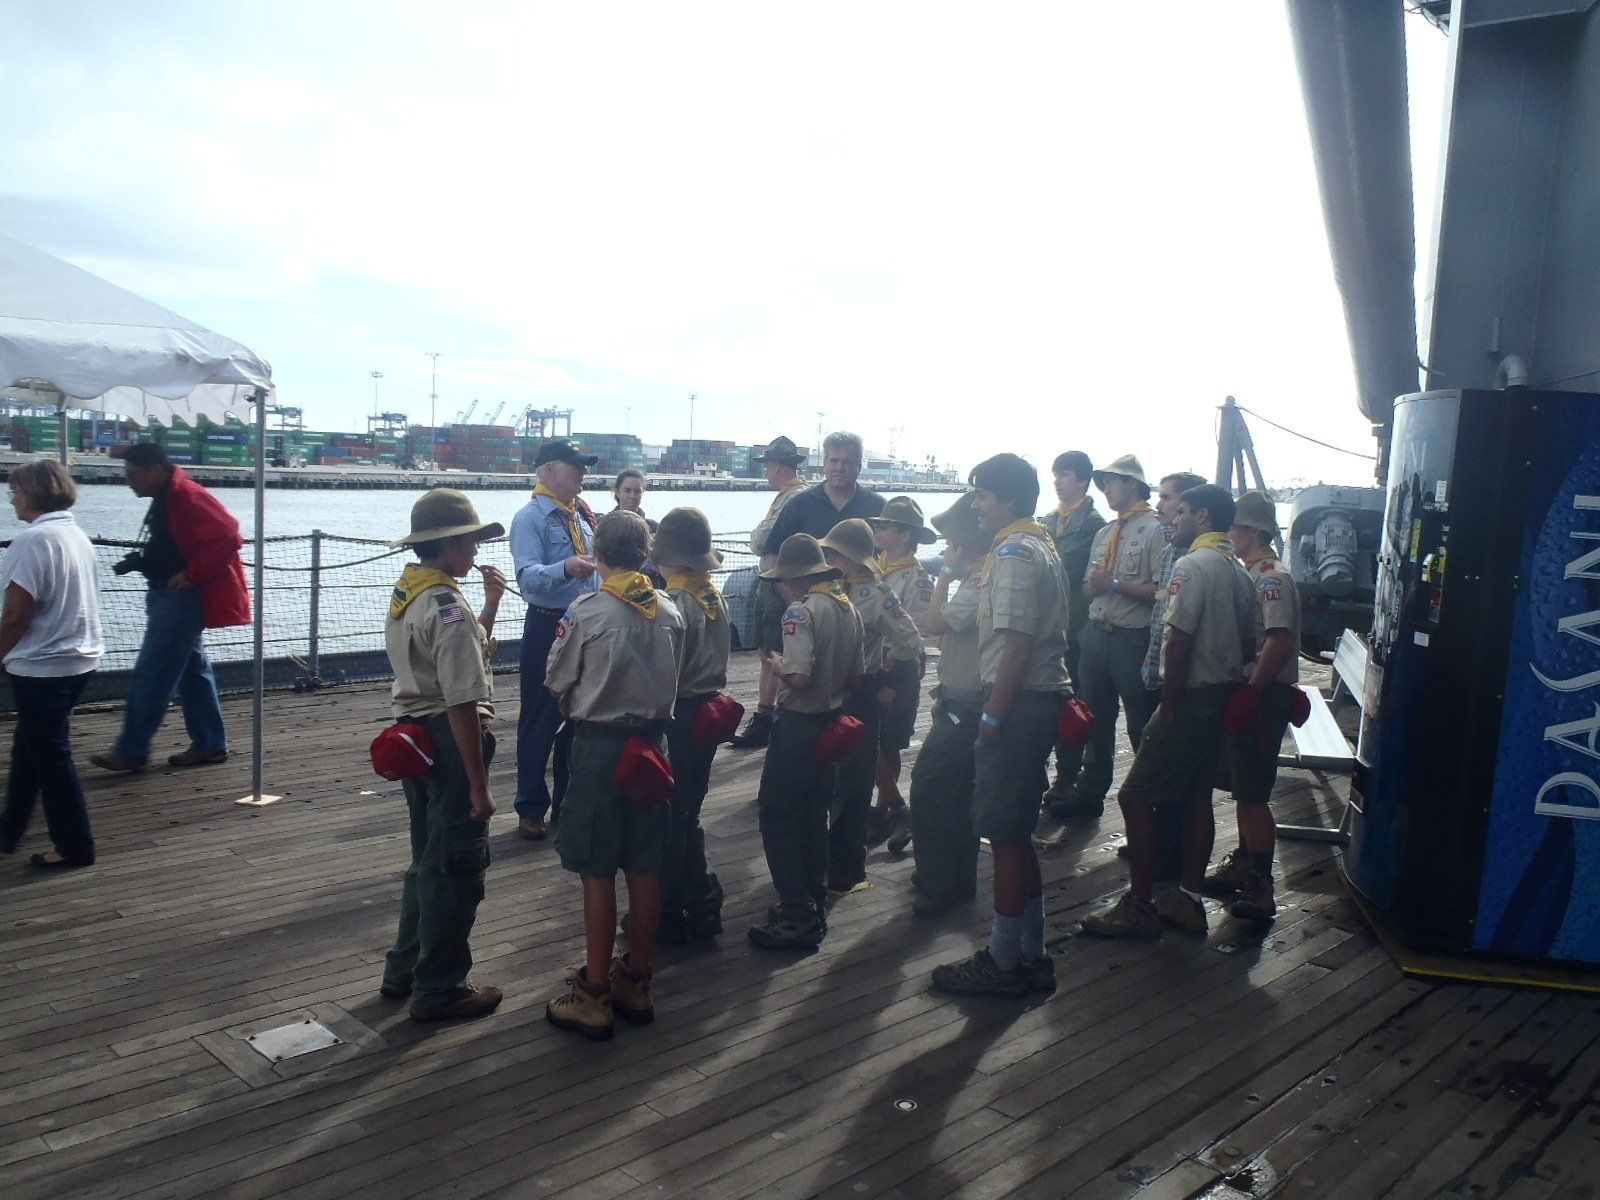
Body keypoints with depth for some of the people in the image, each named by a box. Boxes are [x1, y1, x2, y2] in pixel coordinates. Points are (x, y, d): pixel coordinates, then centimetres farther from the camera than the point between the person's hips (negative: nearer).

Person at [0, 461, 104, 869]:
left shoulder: (34, 539, -19)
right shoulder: (76, 534, 8)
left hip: (42, 666, -9)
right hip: (79, 656, 9)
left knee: (50, 756, 2)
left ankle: (74, 847, 11)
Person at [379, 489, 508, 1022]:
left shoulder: (405, 593, 9)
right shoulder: (449, 608, -21)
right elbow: (463, 702, -24)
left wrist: (490, 603, 9)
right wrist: (479, 784, -21)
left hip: (416, 735, 10)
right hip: (450, 740, -10)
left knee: (429, 859, 23)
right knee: (457, 868, 4)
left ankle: (405, 969, 35)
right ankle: (439, 989, 16)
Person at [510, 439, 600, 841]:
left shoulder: (583, 515, 10)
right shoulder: (530, 518, -12)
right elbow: (528, 577, -26)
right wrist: (566, 569, -43)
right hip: (548, 628, -7)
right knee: (539, 722, 2)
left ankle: (568, 803, 29)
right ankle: (531, 809, 14)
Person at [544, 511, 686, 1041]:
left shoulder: (586, 611, -13)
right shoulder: (668, 611, 0)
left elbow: (558, 684, -4)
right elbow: (672, 679, 8)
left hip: (599, 744, -5)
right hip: (652, 741, 5)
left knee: (597, 872, 2)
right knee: (644, 868, 12)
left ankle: (594, 996, 10)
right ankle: (636, 982, 24)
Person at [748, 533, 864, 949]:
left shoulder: (802, 611, -19)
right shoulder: (850, 609, 7)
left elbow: (798, 677, -27)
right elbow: (854, 678, 12)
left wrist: (778, 664, -9)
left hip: (798, 724, -8)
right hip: (830, 722, 8)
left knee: (777, 818, 2)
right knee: (813, 817, 18)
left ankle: (797, 915, 3)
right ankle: (815, 906, 27)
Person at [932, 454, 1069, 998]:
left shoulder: (1014, 553, -15)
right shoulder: (1039, 545, 17)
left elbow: (1017, 643, -22)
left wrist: (993, 714, -18)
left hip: (1018, 703, -10)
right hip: (1039, 699, 10)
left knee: (1005, 834, -1)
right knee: (1017, 834, 17)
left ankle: (1003, 963, 10)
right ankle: (1031, 955, 26)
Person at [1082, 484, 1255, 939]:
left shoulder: (1192, 565, -16)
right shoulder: (1236, 569, 12)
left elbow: (1178, 641, -21)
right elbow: (1244, 638, 15)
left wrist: (1169, 708, -16)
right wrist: (1231, 689, 19)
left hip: (1192, 697, -9)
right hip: (1224, 697, 9)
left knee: (1135, 796, -4)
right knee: (1197, 798, 15)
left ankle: (1139, 905, 0)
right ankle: (1188, 899, 22)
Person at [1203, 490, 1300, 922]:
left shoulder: (1272, 578, -17)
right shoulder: (1252, 574, 15)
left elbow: (1280, 641, -28)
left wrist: (1250, 692, -28)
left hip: (1262, 696, -10)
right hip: (1247, 693, 10)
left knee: (1253, 794, -6)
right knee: (1243, 789, 18)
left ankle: (1261, 888, 0)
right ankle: (1242, 865, 30)